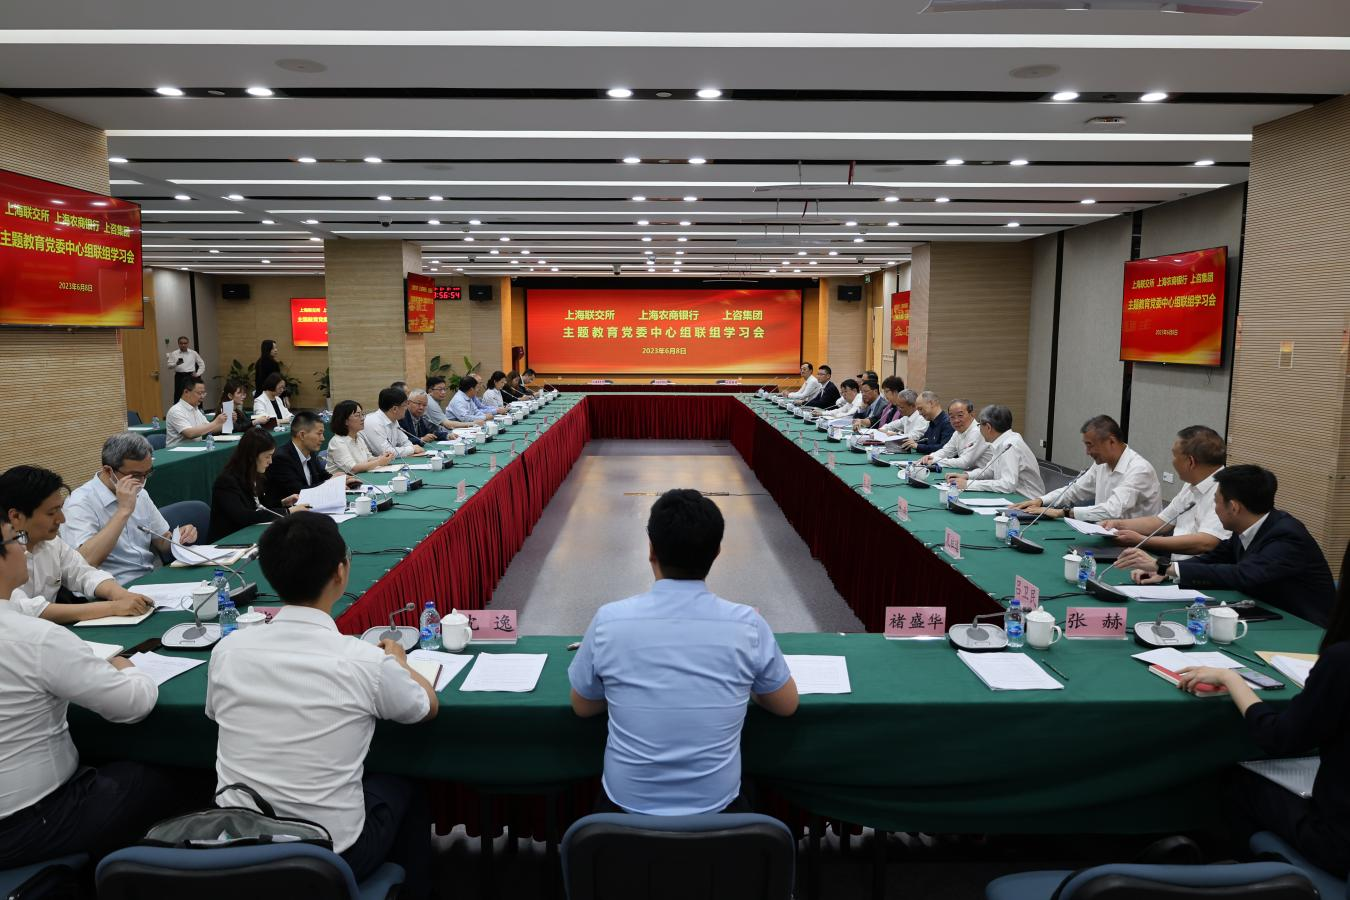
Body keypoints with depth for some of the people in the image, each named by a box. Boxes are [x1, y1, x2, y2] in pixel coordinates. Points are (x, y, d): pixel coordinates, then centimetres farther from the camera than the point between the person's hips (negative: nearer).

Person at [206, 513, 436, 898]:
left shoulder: (227, 650, -11)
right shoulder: (365, 662, -21)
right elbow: (428, 707, 0)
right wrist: (399, 662, 20)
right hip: (331, 859, -3)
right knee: (402, 790, 27)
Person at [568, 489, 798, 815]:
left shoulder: (609, 620, -15)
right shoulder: (746, 624, -16)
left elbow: (583, 708, 2)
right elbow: (787, 705, 2)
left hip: (627, 806, 0)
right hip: (716, 806, 0)